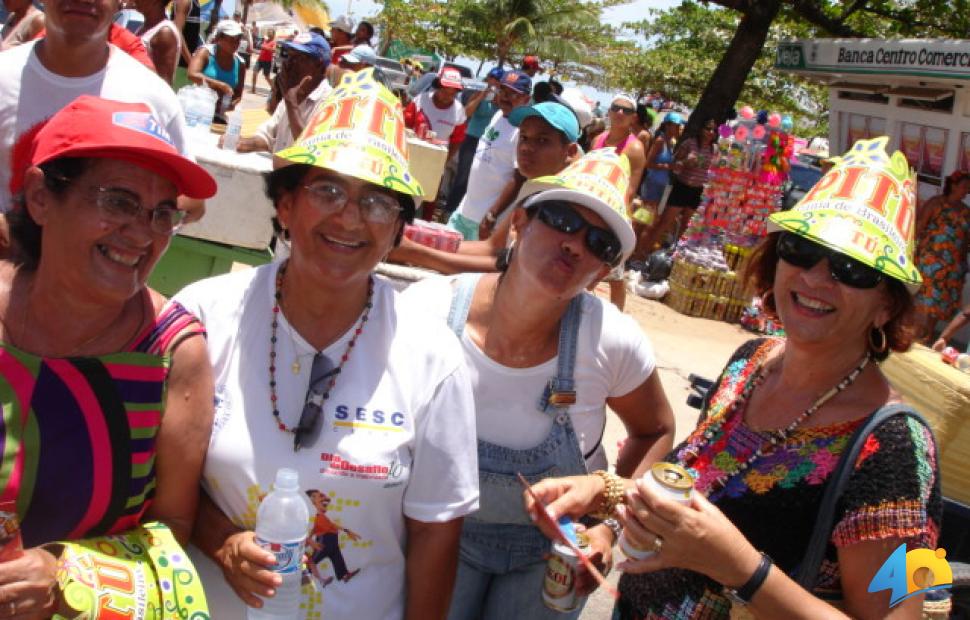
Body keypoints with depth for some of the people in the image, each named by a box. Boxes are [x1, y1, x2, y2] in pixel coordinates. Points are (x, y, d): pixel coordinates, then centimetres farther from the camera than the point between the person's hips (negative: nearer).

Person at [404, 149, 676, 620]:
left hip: (554, 550, 0)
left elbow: (654, 431, -4)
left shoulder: (612, 341, -24)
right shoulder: (427, 311, -25)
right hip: (443, 532, 0)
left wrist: (608, 526, -13)